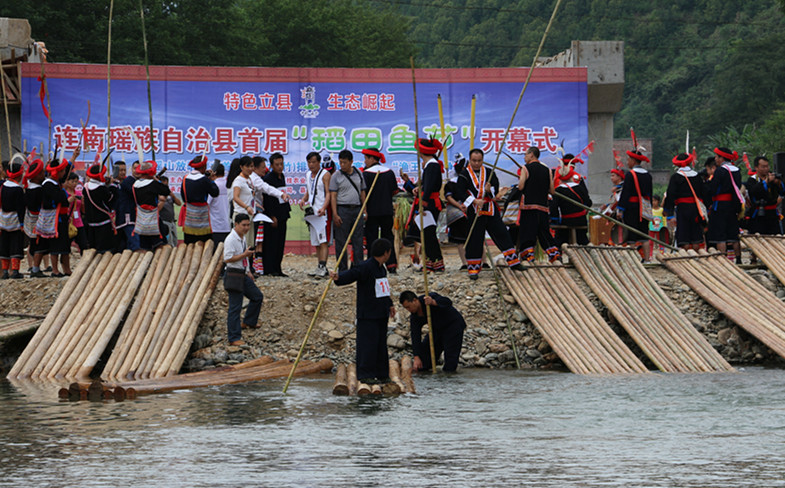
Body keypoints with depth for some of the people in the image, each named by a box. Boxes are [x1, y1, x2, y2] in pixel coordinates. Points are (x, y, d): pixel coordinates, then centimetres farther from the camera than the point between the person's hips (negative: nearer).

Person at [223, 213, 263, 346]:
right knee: (235, 307, -8)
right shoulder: (231, 239, -19)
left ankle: (248, 322, 41)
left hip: (243, 274, 10)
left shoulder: (242, 238, 11)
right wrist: (244, 254, -24)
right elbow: (227, 259, -26)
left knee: (257, 297, 22)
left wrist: (248, 271, 21)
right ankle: (233, 338, -5)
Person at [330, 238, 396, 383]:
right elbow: (351, 274, -29)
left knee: (381, 344, 13)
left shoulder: (382, 269, 16)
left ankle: (382, 375, 20)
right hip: (367, 315, -9)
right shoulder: (365, 267, -14)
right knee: (368, 343, -9)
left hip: (381, 314, 9)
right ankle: (365, 375, -5)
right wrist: (339, 277, -50)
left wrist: (389, 305, 40)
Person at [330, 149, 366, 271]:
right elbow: (333, 196, -3)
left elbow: (362, 193, 16)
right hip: (342, 210, -3)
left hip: (357, 210, 3)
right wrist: (335, 214, -11)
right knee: (341, 241, -1)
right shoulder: (336, 176, 0)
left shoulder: (359, 174, 11)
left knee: (358, 240, 4)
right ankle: (342, 269, 4)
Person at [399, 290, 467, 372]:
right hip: (437, 329, 7)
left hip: (453, 325, -7)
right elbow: (415, 337, -14)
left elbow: (448, 302, -38)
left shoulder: (430, 297, -28)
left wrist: (433, 302, -56)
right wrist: (416, 358, -23)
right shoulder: (414, 317, -10)